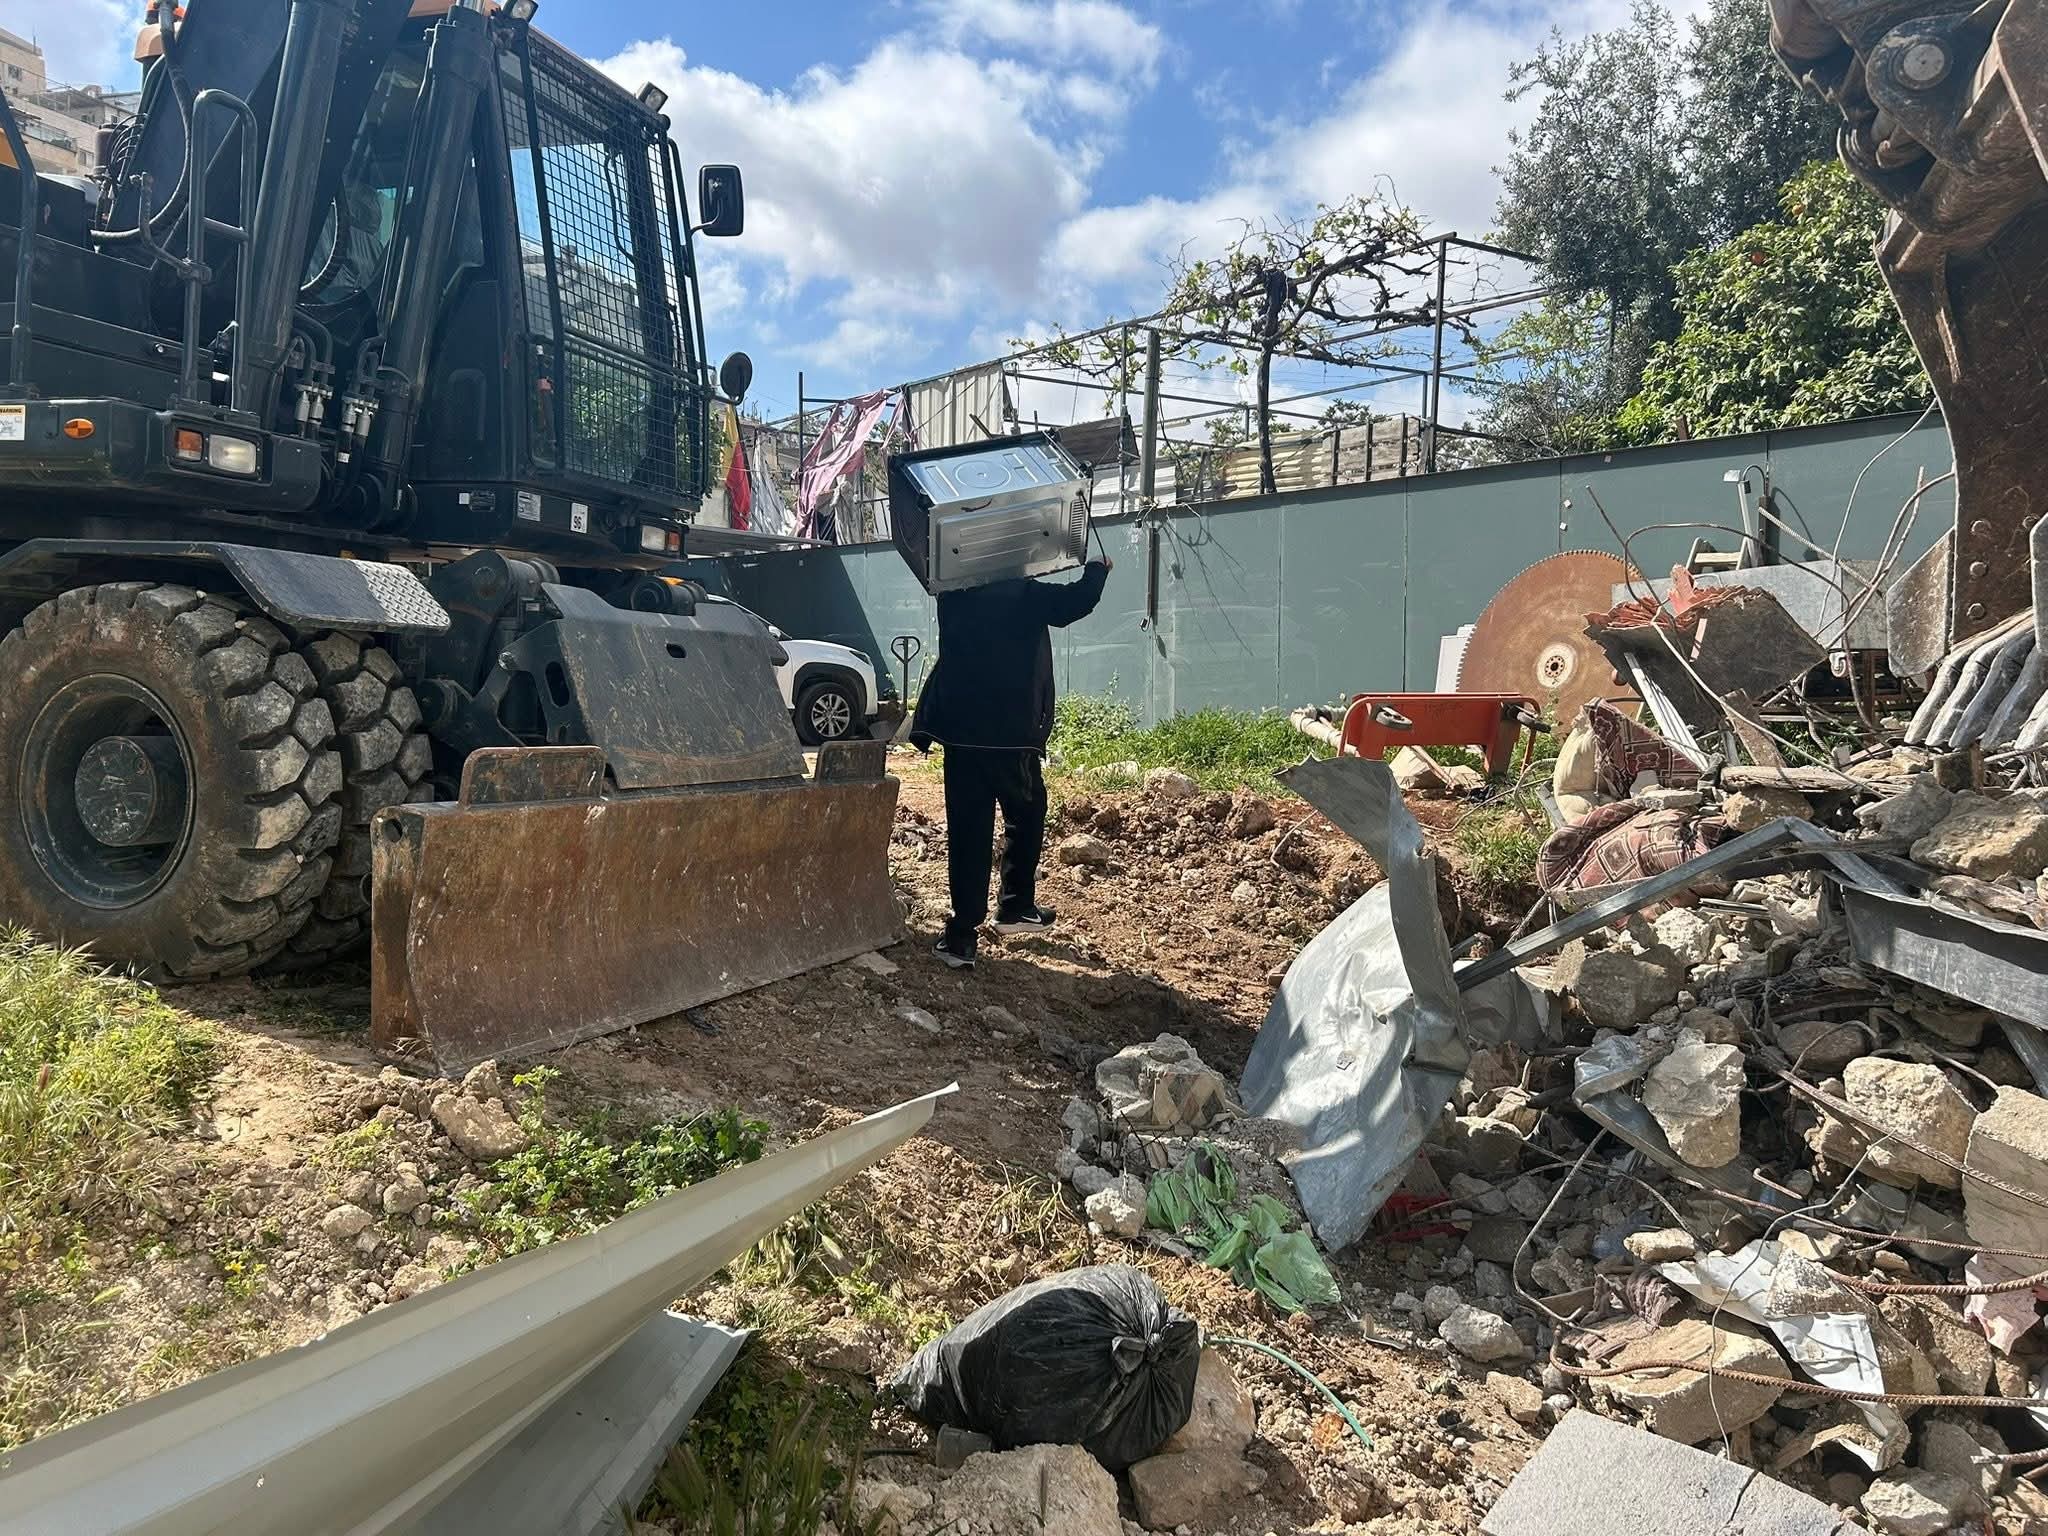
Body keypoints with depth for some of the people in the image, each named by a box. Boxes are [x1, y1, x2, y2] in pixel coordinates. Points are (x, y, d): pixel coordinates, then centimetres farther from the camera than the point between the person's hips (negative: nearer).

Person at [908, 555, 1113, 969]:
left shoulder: (952, 598, 7)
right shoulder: (1024, 596, -6)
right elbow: (1076, 601, -13)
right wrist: (1097, 569, 6)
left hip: (960, 732, 4)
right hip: (1011, 734, -3)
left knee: (967, 829, 4)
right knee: (1025, 818, 18)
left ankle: (962, 932, 0)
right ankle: (1015, 906, 25)